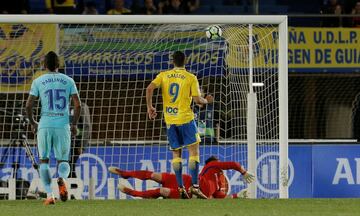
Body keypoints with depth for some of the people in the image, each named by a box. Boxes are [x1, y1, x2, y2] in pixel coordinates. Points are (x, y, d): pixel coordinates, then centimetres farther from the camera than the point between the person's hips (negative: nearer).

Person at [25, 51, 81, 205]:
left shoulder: (38, 82, 2)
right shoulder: (68, 81, 5)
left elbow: (28, 105, -1)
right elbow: (78, 105, 0)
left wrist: (32, 122, 16)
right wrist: (74, 124, 13)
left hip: (45, 125, -1)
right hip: (63, 126, 1)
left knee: (43, 161, 13)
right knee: (63, 161, 12)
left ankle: (49, 195, -1)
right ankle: (61, 178, -24)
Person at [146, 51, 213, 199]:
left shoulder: (164, 75, 5)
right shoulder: (191, 78, -4)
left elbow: (150, 89, -8)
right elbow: (197, 99, -7)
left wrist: (150, 107, 2)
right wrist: (206, 101, 15)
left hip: (169, 120, 4)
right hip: (185, 118, -4)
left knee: (176, 153, 10)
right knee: (193, 150, 0)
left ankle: (180, 187, 4)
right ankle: (194, 186, -10)